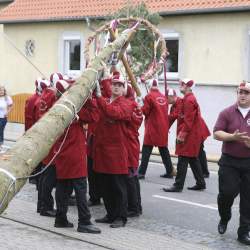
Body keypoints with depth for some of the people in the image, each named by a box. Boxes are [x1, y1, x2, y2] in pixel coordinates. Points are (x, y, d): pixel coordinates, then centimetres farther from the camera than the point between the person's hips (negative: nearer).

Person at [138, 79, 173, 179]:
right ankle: (169, 172, 17)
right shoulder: (163, 96, 7)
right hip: (163, 127, 5)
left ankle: (142, 172, -6)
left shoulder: (149, 96, -9)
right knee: (164, 149, 14)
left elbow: (145, 111, -9)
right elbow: (166, 110, 13)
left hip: (152, 127, -5)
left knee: (146, 150, -2)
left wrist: (141, 106, 9)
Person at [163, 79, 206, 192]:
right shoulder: (191, 98, 16)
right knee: (193, 159, 15)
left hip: (189, 135, -10)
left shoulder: (189, 100, -16)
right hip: (193, 135, 10)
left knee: (183, 160, -7)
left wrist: (182, 134, -19)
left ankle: (178, 185, -5)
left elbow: (188, 120, -21)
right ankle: (201, 183, 21)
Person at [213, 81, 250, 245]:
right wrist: (232, 137, -20)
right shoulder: (227, 113, 1)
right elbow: (217, 133, -4)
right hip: (229, 161, -1)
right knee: (227, 193, -4)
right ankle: (224, 218, 28)